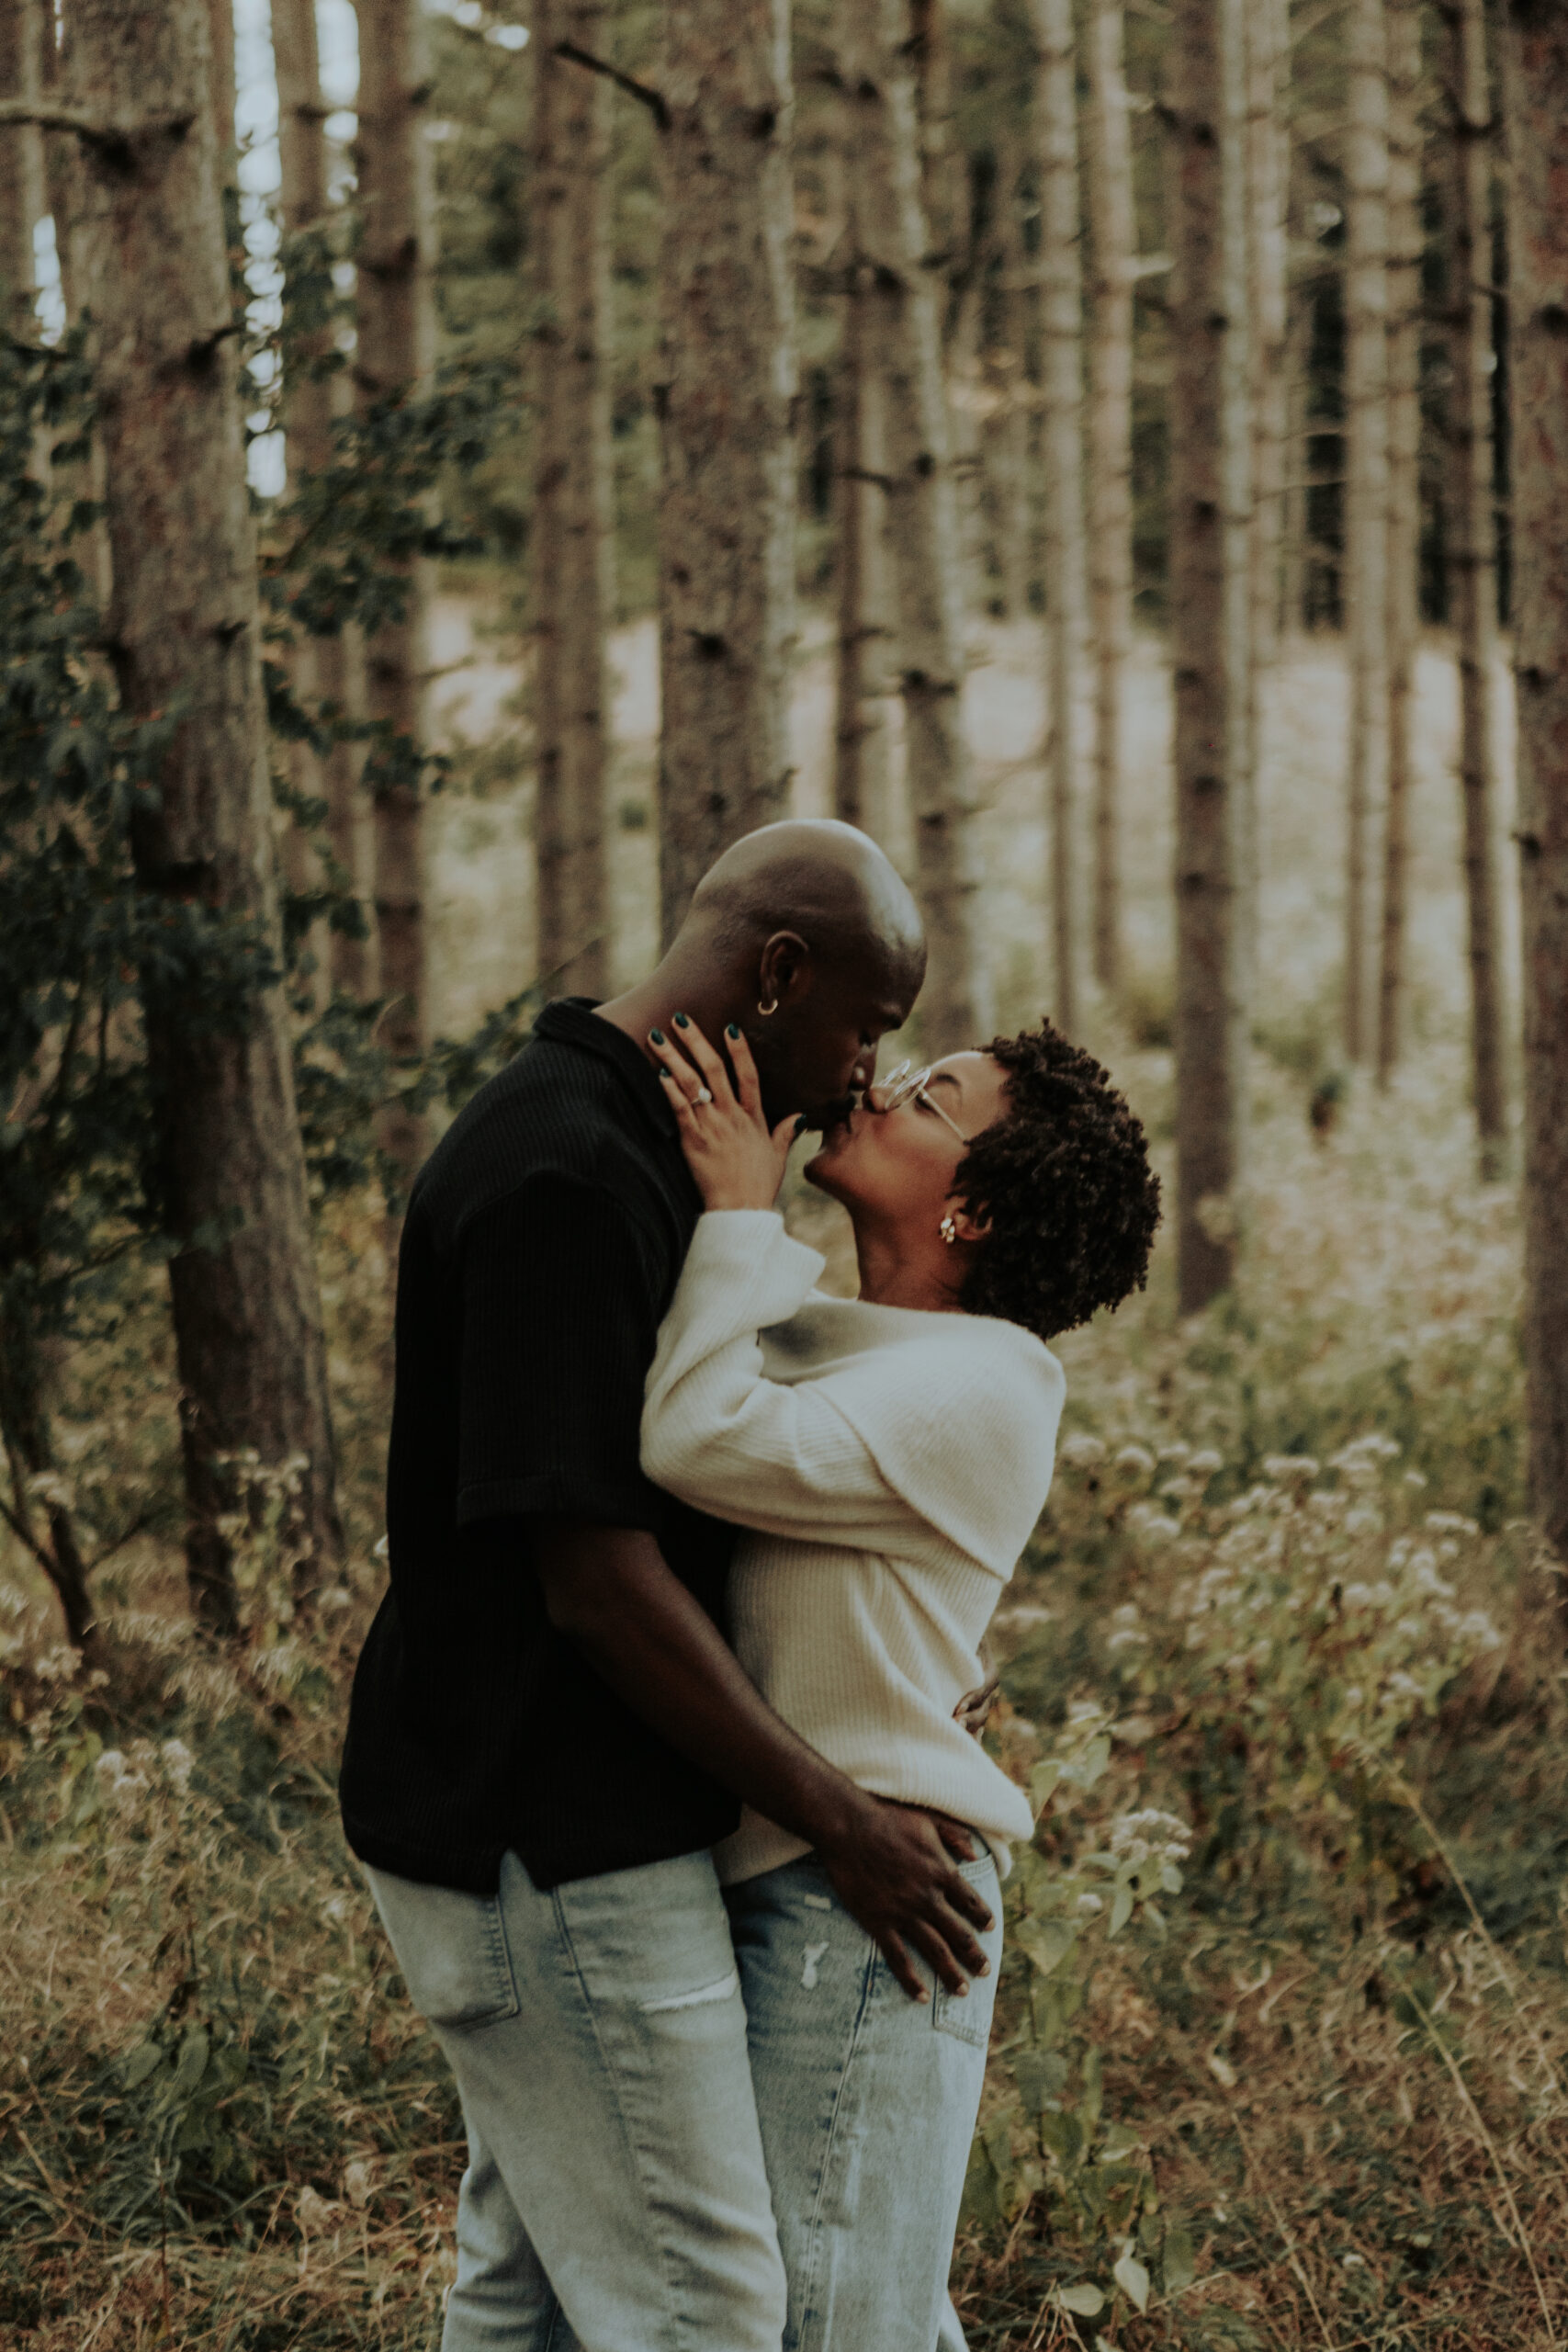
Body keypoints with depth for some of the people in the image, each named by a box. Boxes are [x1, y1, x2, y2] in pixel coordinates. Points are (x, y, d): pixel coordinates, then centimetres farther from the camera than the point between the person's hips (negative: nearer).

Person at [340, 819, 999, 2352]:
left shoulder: (614, 1143, 11)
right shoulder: (570, 1178, -22)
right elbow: (597, 1582, -23)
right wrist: (838, 1820, -15)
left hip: (522, 1811, 11)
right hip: (549, 1841, -11)